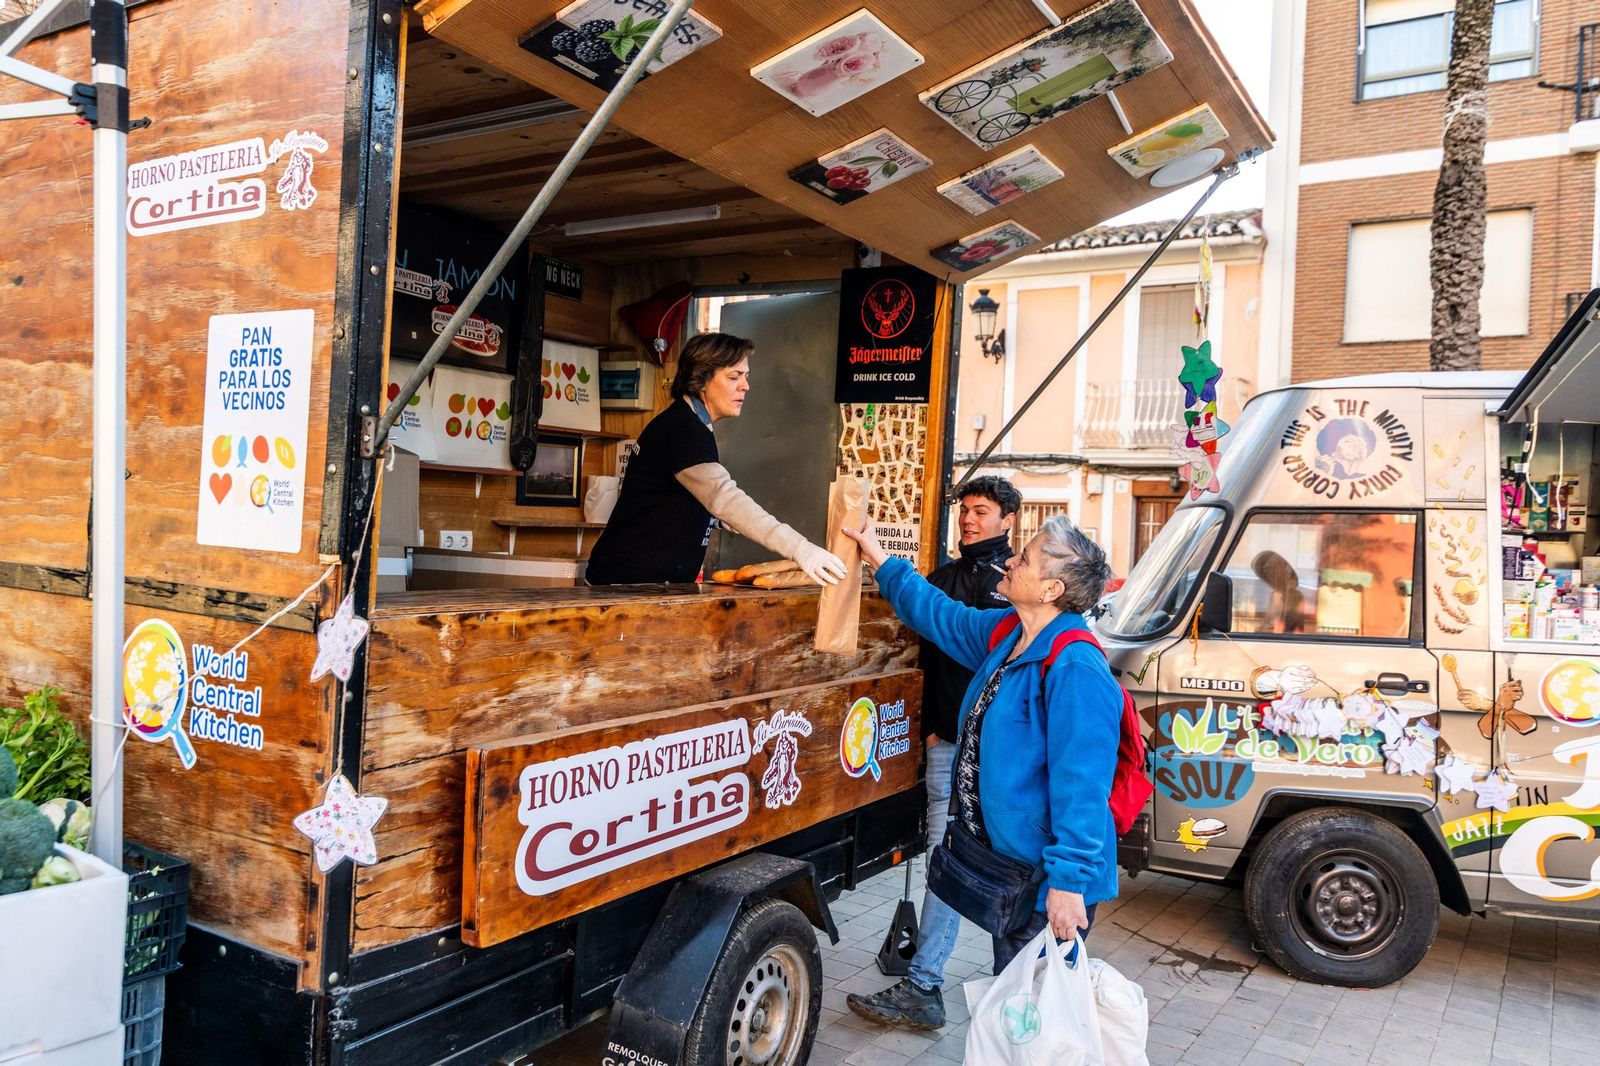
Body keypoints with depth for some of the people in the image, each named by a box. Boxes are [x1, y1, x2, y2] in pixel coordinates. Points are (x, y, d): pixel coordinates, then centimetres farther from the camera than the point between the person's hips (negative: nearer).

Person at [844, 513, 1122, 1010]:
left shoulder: (1074, 668, -26)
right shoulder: (1005, 636, 3)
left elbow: (1082, 786, -28)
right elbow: (938, 614, 19)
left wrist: (1068, 881, -28)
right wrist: (879, 559, 21)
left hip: (1049, 882, -9)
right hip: (1008, 861, 9)